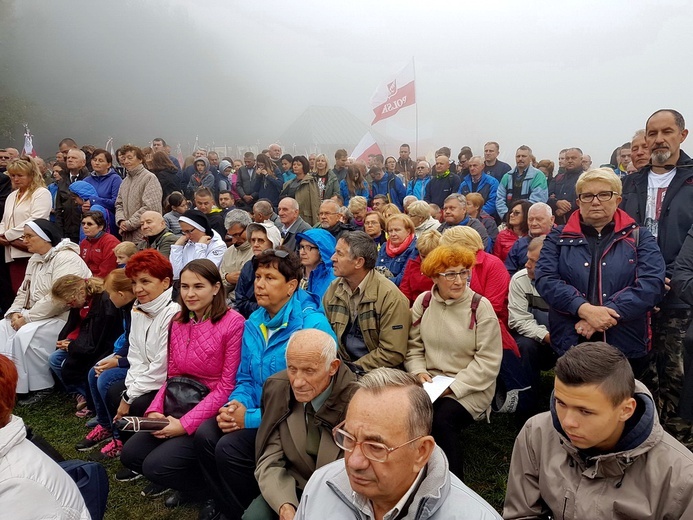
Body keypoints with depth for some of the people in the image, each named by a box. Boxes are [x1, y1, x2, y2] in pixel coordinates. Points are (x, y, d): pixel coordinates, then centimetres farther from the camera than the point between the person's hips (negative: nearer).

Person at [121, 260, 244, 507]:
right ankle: (189, 483, 19)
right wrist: (154, 410, -6)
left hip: (212, 416, -7)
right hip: (180, 409, 7)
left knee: (156, 465, -16)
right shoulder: (178, 321, 6)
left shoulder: (233, 322, -18)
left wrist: (186, 424, -20)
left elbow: (228, 386, -18)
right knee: (130, 455, -2)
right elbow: (172, 375, 10)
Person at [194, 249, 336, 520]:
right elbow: (246, 378, 13)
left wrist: (250, 418, -20)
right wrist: (236, 405, -11)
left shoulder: (312, 326, -21)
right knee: (205, 434, -11)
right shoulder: (254, 322, 5)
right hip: (257, 410, 7)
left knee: (229, 448, -22)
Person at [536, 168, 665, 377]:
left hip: (626, 346, 0)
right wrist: (584, 309, -22)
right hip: (570, 344, 0)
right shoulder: (558, 238, 6)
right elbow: (545, 279, -8)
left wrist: (607, 312, -20)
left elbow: (652, 284, -9)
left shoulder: (640, 237, 5)